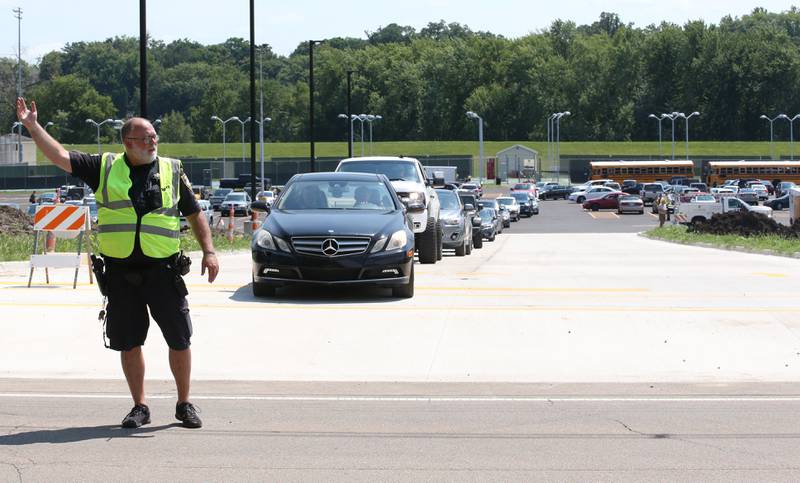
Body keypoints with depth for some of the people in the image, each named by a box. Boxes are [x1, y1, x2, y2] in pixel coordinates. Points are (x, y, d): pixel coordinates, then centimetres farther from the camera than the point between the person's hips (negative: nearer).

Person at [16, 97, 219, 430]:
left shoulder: (172, 171, 6)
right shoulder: (105, 168, 5)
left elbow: (195, 215, 10)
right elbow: (60, 156, 2)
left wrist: (209, 251, 0)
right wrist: (32, 125, -5)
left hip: (163, 270, -1)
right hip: (120, 272, 1)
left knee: (179, 340, 0)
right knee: (128, 343, 6)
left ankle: (184, 404, 16)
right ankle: (139, 407, 19)